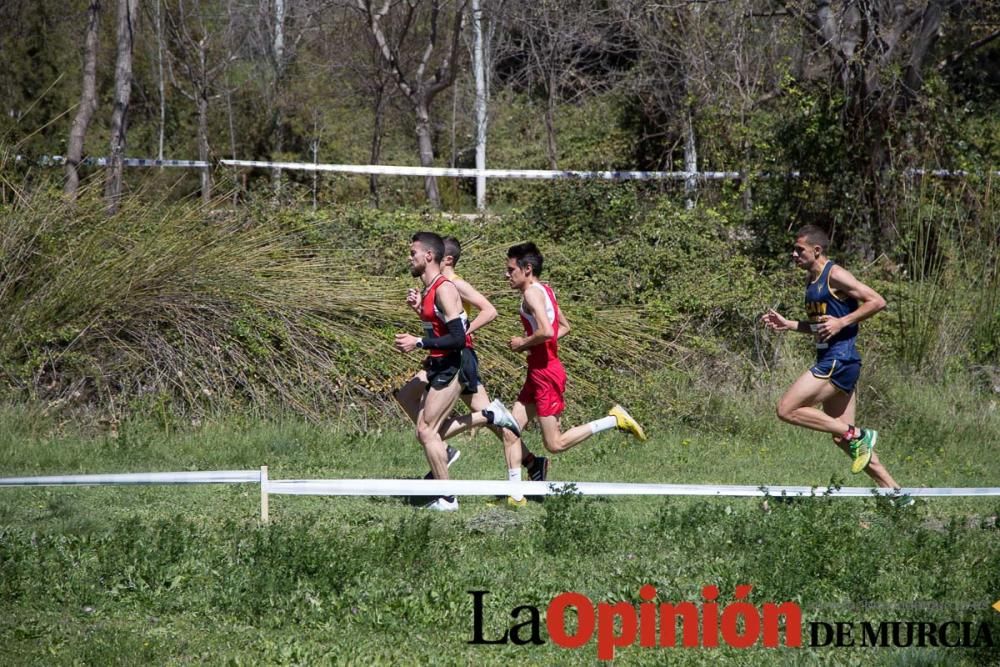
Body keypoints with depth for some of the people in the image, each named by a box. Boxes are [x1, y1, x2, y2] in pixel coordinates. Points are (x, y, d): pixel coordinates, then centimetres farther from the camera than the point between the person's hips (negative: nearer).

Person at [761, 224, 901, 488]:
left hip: (839, 360, -10)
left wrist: (842, 322, -19)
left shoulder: (835, 275, -10)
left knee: (787, 410, -13)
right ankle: (893, 491, 10)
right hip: (829, 360, 10)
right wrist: (788, 325, 16)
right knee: (842, 438, 8)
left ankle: (857, 436, -9)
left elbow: (877, 301, -15)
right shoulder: (813, 282, 18)